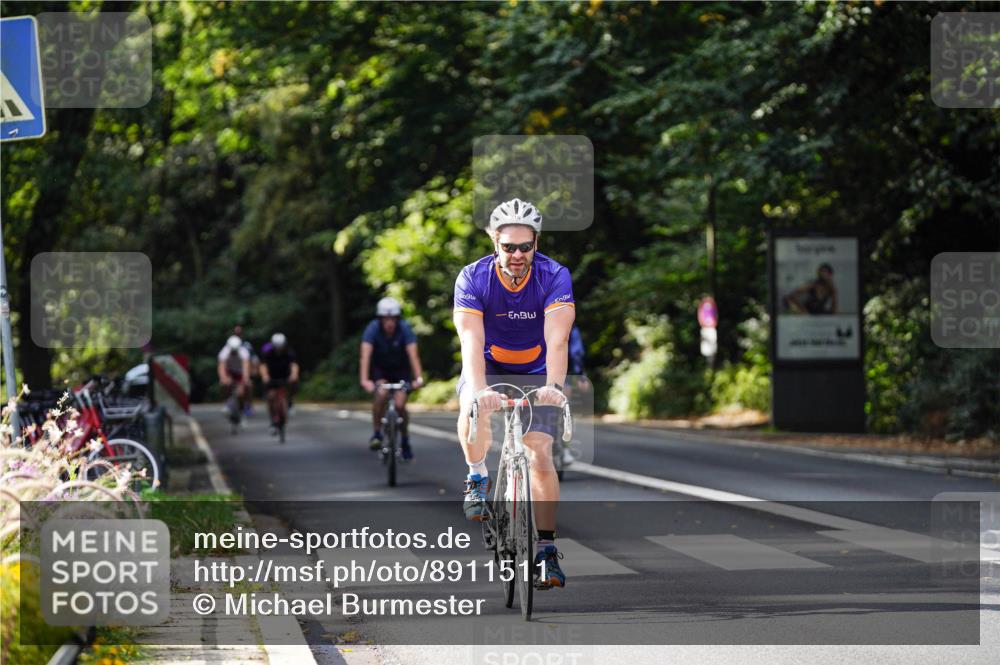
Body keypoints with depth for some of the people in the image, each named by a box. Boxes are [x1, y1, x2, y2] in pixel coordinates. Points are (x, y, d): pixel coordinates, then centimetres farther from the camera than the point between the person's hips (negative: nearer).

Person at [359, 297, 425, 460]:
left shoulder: (405, 329, -25)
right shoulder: (373, 329, -26)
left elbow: (413, 355, -34)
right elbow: (365, 356, -35)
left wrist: (418, 378, -48)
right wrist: (364, 380, -48)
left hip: (401, 368, 0)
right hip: (380, 368, 0)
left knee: (400, 405, -13)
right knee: (381, 394, -30)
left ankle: (405, 440, 12)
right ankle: (377, 433, -14)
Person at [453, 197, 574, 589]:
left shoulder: (555, 277, -22)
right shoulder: (472, 278, -22)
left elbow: (556, 340, -33)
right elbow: (471, 341, -32)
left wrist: (553, 385, -51)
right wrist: (479, 390, -49)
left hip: (536, 372, 0)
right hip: (488, 368, 0)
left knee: (540, 455, -13)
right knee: (474, 410, -34)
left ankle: (546, 549, -5)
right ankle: (478, 477, -5)